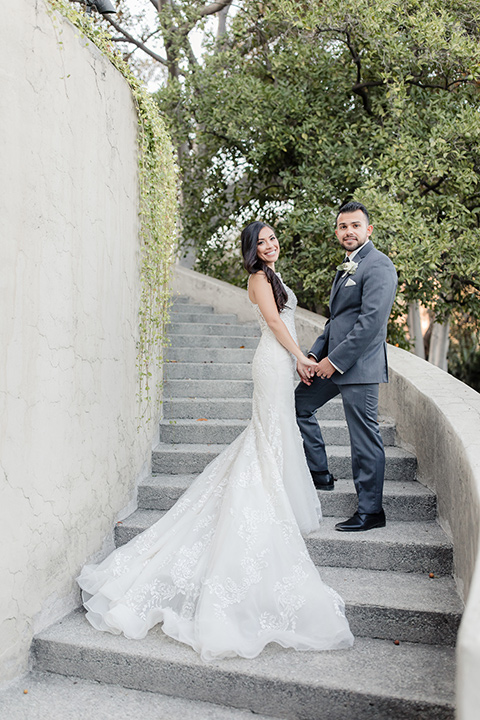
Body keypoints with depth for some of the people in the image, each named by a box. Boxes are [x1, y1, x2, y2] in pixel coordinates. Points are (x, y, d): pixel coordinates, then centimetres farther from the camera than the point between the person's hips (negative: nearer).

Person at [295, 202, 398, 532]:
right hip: (334, 361, 10)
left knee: (365, 437, -3)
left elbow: (371, 321, -21)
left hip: (358, 366, -10)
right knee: (300, 404, 18)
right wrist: (313, 355, 8)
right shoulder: (346, 267, 18)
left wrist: (335, 360, -19)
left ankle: (371, 511, 9)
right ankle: (320, 474, 28)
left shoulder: (378, 266, -13)